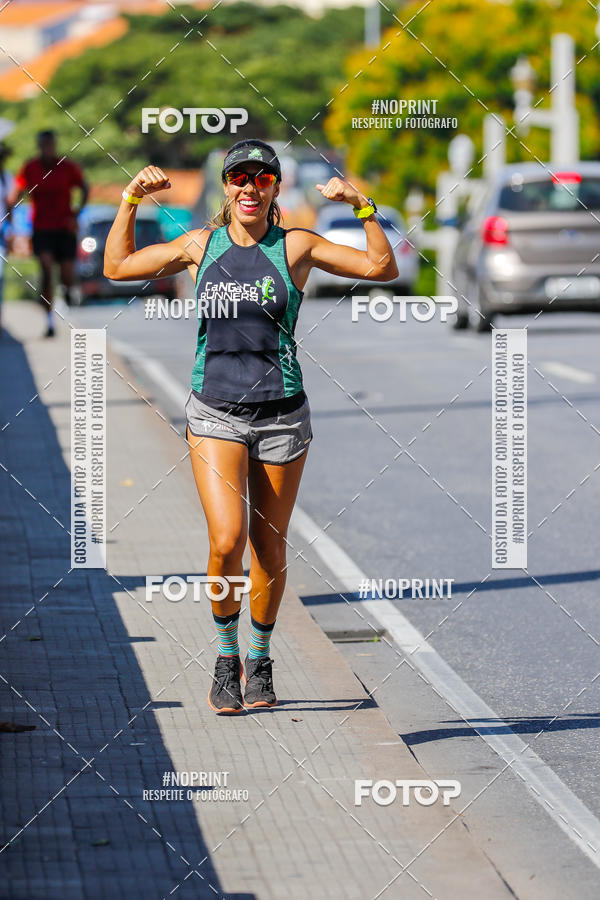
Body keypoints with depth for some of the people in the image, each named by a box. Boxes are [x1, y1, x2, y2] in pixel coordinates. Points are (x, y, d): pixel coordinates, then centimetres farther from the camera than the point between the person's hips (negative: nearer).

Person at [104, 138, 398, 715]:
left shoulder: (296, 247, 1)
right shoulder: (201, 245, 7)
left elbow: (382, 268, -2)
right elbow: (117, 266, 15)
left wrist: (361, 206, -11)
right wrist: (130, 199, 7)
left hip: (281, 413, 0)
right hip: (215, 413, 0)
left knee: (269, 546, 7)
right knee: (227, 540, -15)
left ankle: (259, 661, 27)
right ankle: (225, 656, 6)